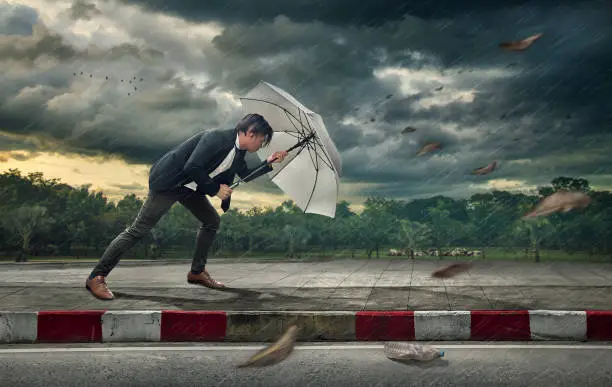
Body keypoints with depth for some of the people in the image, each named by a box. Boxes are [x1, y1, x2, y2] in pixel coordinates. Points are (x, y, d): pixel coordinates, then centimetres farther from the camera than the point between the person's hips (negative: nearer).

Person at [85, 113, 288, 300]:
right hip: (168, 183, -10)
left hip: (190, 187, 10)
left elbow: (245, 175, 22)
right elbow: (192, 167, -30)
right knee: (138, 230, -9)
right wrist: (215, 189, -19)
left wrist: (269, 163, 10)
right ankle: (96, 277, -2)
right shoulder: (216, 138, -24)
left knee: (212, 221, 12)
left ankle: (197, 272, 24)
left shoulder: (238, 152, 5)